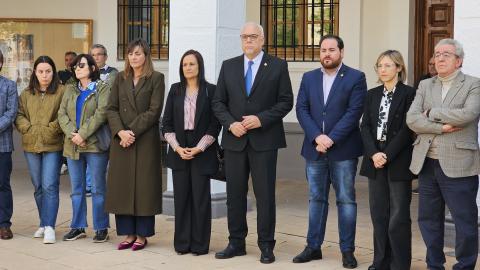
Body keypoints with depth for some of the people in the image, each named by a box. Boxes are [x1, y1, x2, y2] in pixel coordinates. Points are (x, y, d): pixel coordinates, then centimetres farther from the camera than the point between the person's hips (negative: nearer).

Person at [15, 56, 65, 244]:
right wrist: (28, 129, -6)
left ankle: (49, 226, -8)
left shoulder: (61, 92, -2)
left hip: (53, 145, -5)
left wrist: (51, 129, -14)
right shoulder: (26, 94, 12)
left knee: (50, 186, -10)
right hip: (31, 146, 5)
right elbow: (19, 115, 9)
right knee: (38, 187, 11)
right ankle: (44, 224, 21)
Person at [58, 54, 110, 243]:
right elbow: (62, 114, 5)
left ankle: (101, 228, 9)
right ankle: (78, 227, 19)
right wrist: (72, 134, -12)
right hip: (72, 147, 5)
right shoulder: (70, 90, 15)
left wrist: (83, 134, -18)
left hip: (95, 145, -5)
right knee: (76, 189, 10)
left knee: (98, 188, 1)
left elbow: (101, 114, -13)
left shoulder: (102, 89, -1)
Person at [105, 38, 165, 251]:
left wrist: (132, 132, -14)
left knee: (143, 185, -1)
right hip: (121, 139, 4)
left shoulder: (156, 78, -1)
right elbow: (111, 108, 6)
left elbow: (154, 111, -8)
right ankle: (128, 234, 11)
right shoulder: (120, 78, 12)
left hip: (145, 140, -4)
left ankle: (142, 235, 7)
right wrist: (120, 131, -11)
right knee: (122, 186, 3)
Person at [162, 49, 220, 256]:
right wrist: (177, 147, -6)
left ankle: (199, 244, 7)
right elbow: (167, 122, 7)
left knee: (200, 197, -1)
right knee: (181, 197, 4)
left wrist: (198, 148, -11)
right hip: (178, 151, 3)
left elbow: (215, 124, -3)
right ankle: (182, 243, 12)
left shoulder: (210, 91, -1)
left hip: (202, 152, -3)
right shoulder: (175, 90, 8)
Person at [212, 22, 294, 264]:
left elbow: (286, 101, -2)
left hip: (264, 140, -3)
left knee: (265, 194, 0)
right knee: (234, 194, 7)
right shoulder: (228, 66, 10)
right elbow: (218, 102, 8)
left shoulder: (278, 66, 2)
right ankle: (236, 242, 17)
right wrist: (230, 123, -8)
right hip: (235, 139, 3)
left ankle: (266, 245, 8)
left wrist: (261, 119, -14)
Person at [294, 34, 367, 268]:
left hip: (343, 149, -4)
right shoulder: (309, 78, 10)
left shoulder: (355, 78, -2)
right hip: (314, 148, 4)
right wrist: (317, 137, -13)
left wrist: (331, 139, -17)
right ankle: (313, 246, 18)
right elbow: (301, 109, 2)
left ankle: (347, 250, 8)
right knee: (316, 199, 10)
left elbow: (354, 112, -10)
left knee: (346, 200, 1)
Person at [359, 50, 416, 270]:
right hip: (375, 161, 5)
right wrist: (374, 154, -9)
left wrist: (387, 155, -15)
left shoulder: (409, 93, -4)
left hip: (398, 161, -5)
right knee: (378, 214, 9)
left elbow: (407, 129, -10)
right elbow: (365, 126, 6)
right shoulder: (372, 95, 12)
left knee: (398, 216, -3)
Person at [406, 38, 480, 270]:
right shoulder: (425, 86, 12)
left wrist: (432, 113, -8)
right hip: (427, 164, 5)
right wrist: (441, 127, -13)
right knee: (428, 220, 13)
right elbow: (412, 119, 0)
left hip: (457, 166, -5)